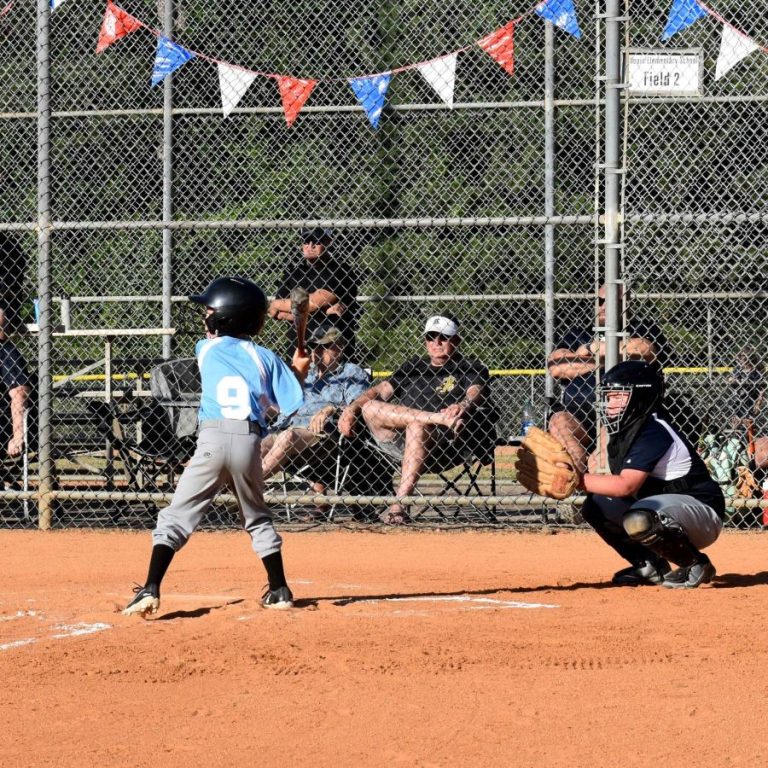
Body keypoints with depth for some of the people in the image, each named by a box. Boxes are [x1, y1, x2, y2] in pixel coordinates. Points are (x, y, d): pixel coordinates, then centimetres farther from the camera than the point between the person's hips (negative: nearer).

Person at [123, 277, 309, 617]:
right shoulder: (265, 357, 11)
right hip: (249, 442, 2)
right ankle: (279, 591, 23)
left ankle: (150, 591, -14)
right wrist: (298, 371, 25)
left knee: (176, 518, 0)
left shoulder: (205, 350, 12)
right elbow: (291, 402, 9)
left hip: (211, 439, -2)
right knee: (257, 519, 23)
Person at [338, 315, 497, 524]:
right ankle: (440, 418, -28)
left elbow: (475, 394, -10)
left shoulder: (470, 369, 12)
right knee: (369, 408, -17)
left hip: (442, 448, -4)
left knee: (417, 426, -37)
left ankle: (400, 504, -46)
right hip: (398, 443, 4)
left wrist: (463, 406, -34)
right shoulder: (413, 368, 27)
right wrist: (352, 408, -1)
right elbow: (380, 391, 19)